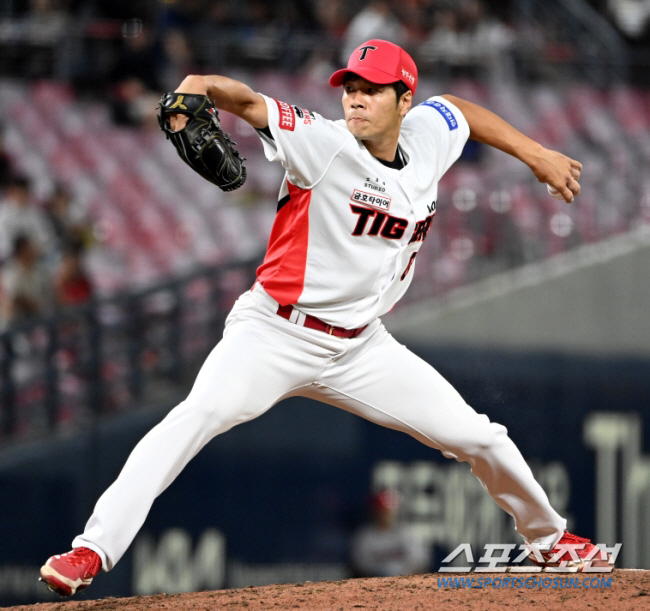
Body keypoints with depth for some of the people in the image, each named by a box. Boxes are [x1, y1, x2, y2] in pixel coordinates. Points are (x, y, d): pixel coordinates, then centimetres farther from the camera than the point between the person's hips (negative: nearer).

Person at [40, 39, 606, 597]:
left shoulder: (427, 139, 2)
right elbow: (249, 102, -29)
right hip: (277, 336, -5)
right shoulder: (325, 145, -15)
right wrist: (198, 86, -50)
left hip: (362, 347, 6)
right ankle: (91, 551, -36)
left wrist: (536, 155, 28)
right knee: (201, 413, -32)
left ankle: (549, 536, 37)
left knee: (479, 438, 7)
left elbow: (457, 108, 26)